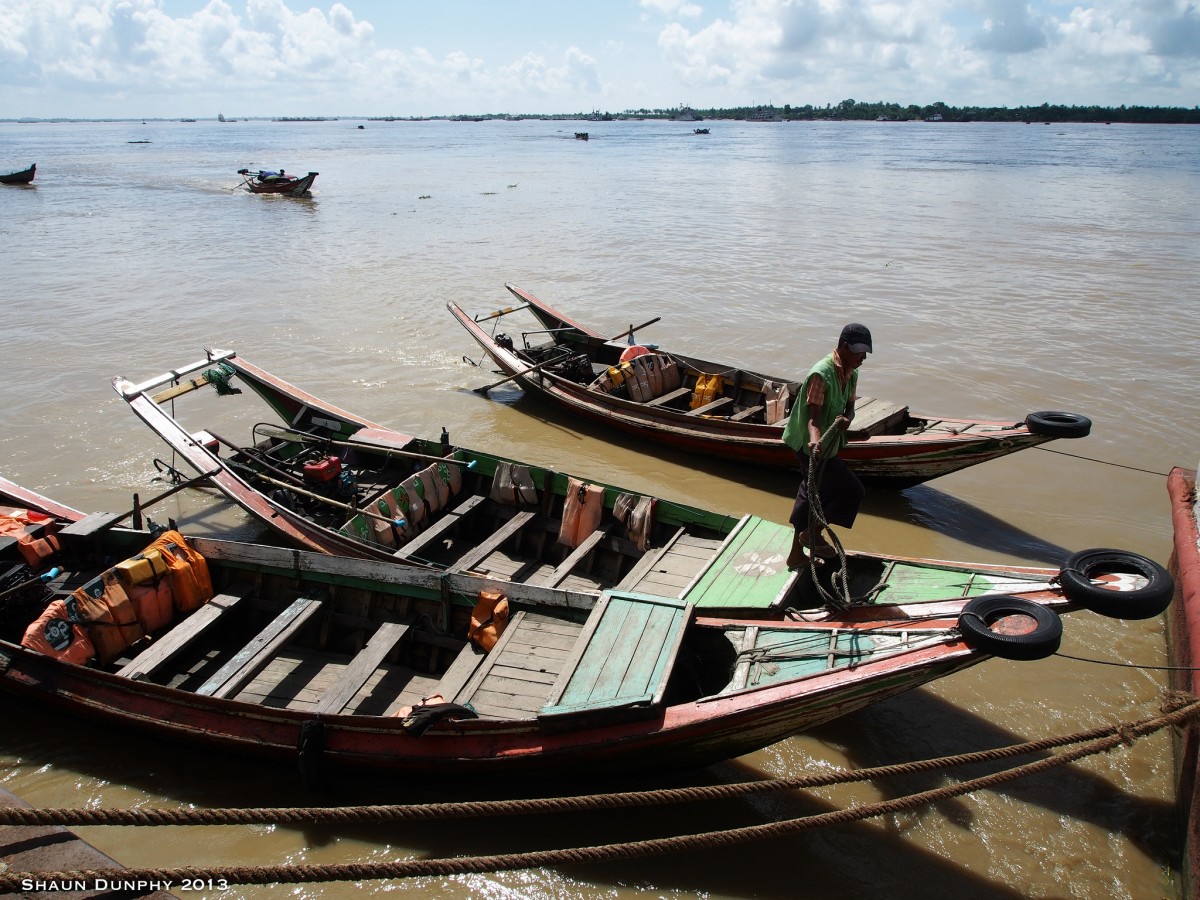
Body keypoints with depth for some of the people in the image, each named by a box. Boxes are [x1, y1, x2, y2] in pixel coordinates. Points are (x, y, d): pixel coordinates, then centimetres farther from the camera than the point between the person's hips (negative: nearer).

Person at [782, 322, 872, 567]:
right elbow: (813, 416, -27)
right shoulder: (821, 374, -23)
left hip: (827, 443, 9)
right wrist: (814, 439, -47)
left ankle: (796, 554, 28)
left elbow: (849, 408, 6)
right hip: (812, 445, -9)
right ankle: (812, 533, 10)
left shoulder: (851, 374, 5)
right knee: (853, 491, -5)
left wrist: (846, 419, -19)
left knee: (810, 496, 16)